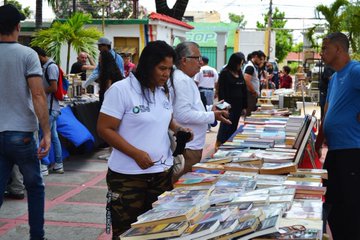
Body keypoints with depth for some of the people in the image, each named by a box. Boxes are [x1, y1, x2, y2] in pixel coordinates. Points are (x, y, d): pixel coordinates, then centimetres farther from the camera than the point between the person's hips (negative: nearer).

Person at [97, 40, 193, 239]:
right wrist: (136, 153, -22)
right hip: (129, 175, -6)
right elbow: (104, 129, -14)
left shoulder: (164, 91, 8)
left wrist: (179, 129, 1)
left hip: (162, 172, 6)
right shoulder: (121, 89, -14)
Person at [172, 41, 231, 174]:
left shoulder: (185, 79, 17)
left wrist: (211, 110, 13)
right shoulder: (181, 81, -17)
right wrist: (212, 116, -18)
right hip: (186, 148, -11)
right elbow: (183, 115, -25)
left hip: (193, 145, 11)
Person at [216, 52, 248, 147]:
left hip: (238, 105, 7)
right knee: (225, 128, -9)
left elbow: (244, 90, 15)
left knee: (233, 128, 10)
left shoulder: (240, 73, 13)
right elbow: (221, 91, -11)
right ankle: (218, 146, -3)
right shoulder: (225, 73, -6)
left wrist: (244, 106, 12)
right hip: (228, 105, -6)